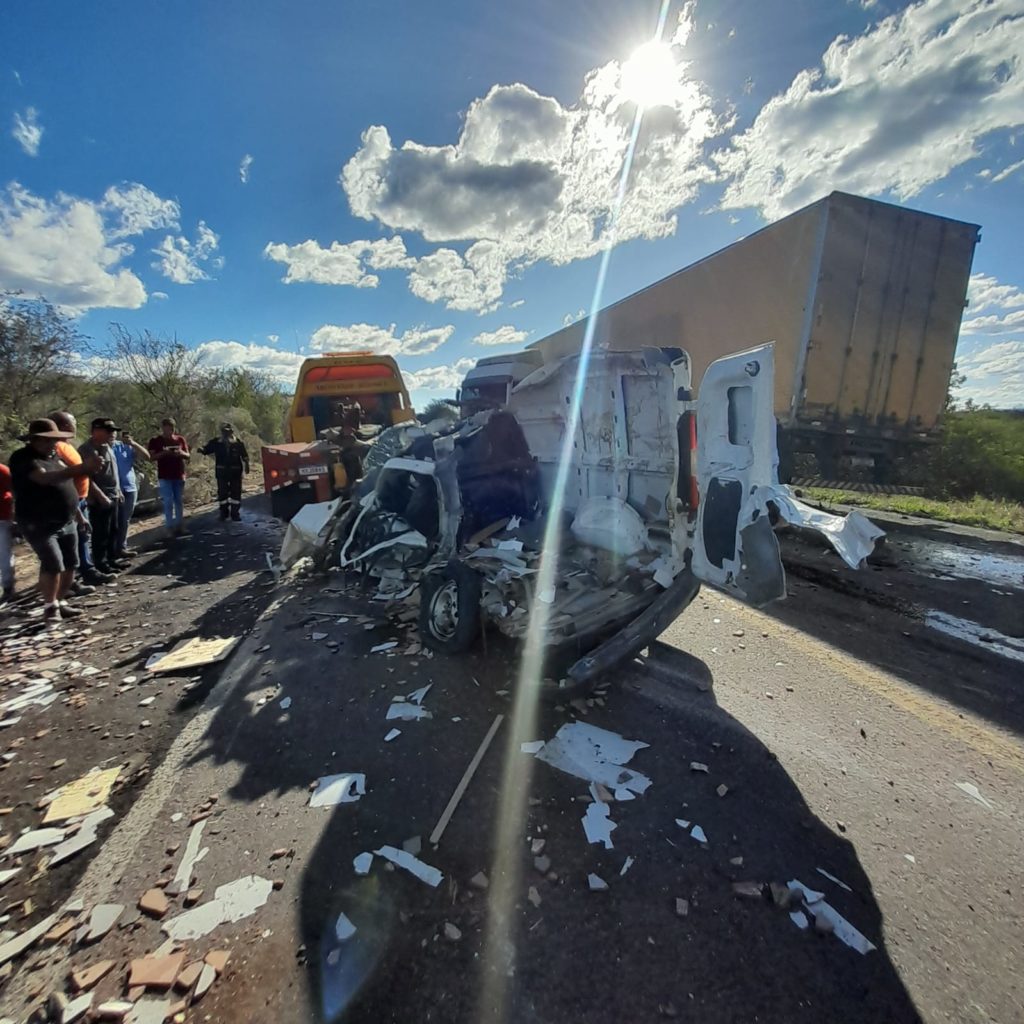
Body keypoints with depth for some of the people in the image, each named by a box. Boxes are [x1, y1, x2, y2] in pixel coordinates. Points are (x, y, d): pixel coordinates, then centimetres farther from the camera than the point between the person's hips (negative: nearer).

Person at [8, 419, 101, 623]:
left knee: (70, 564, 8)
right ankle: (50, 606, 1)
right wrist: (82, 468, -45)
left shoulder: (52, 456, 11)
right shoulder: (23, 458, -13)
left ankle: (61, 603, 21)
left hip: (66, 522, 8)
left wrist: (79, 514, 22)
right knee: (53, 564, -16)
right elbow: (45, 478, -33)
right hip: (39, 525, -7)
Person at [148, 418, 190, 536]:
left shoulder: (180, 439, 8)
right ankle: (170, 527, -1)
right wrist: (163, 453, -20)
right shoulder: (155, 441, 1)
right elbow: (151, 457, -4)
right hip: (164, 477, -3)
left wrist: (182, 453, -11)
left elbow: (188, 455, 11)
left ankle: (179, 526, 17)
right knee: (168, 502, -4)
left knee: (178, 501, 10)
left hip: (179, 475, 3)